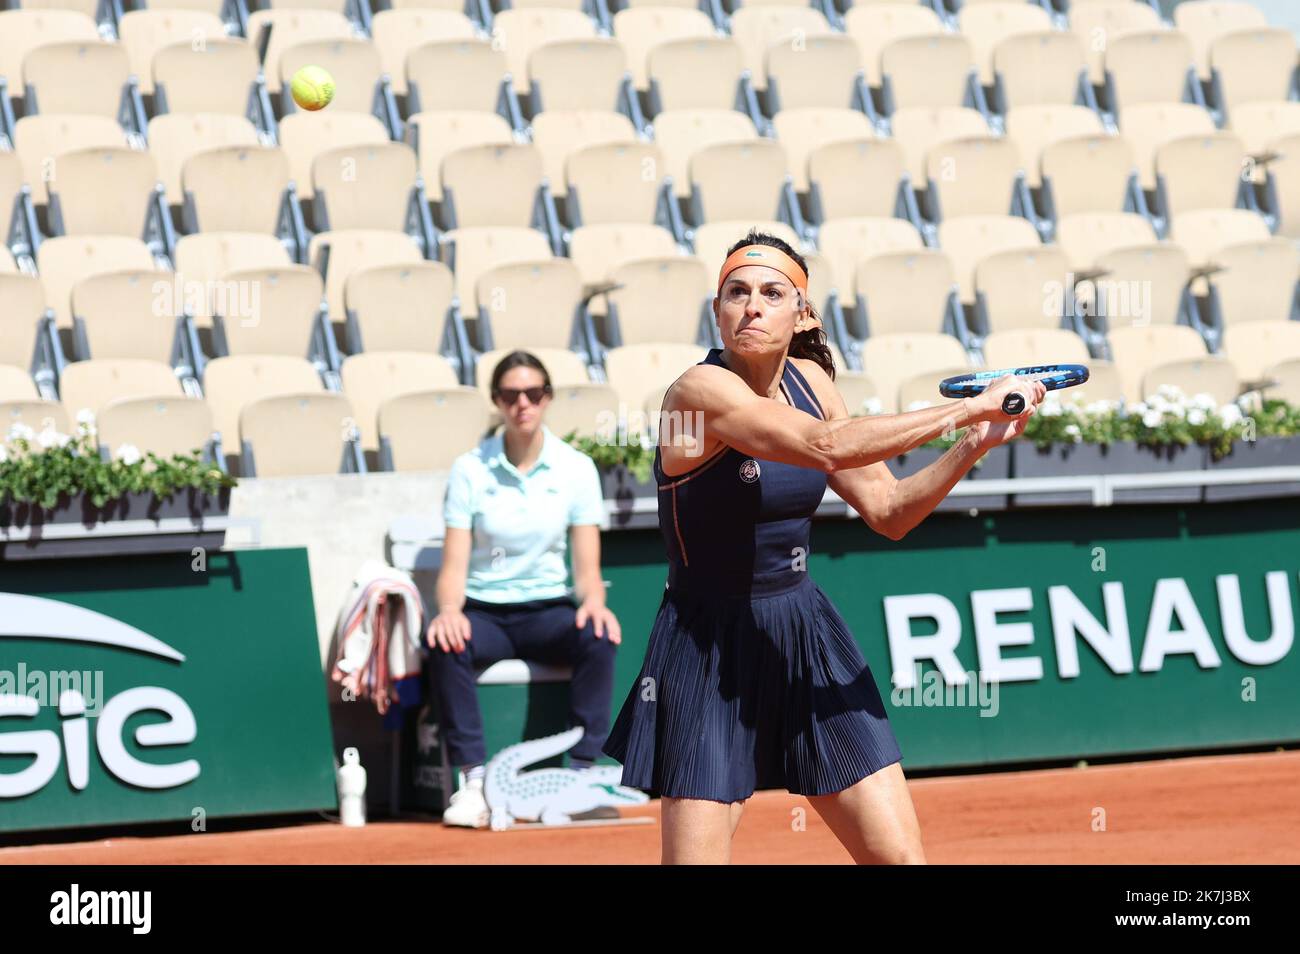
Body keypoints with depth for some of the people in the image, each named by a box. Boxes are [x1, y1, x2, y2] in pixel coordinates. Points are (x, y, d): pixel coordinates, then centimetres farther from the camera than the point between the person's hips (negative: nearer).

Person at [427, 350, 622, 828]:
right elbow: (454, 568, -4)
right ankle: (472, 779, -31)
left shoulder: (576, 468, 2)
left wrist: (593, 601, -24)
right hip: (484, 612, 0)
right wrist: (449, 609, -27)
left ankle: (583, 773, -26)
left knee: (598, 638, -32)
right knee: (446, 644, -34)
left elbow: (588, 569, -1)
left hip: (548, 610, 1)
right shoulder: (470, 469, 0)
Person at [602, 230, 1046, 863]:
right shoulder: (702, 391, -18)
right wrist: (967, 408, -30)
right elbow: (826, 446, -34)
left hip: (805, 636, 7)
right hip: (712, 650, -6)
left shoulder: (807, 379, 5)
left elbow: (888, 511, 7)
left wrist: (974, 444, -10)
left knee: (900, 855, 1)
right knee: (696, 857, -11)